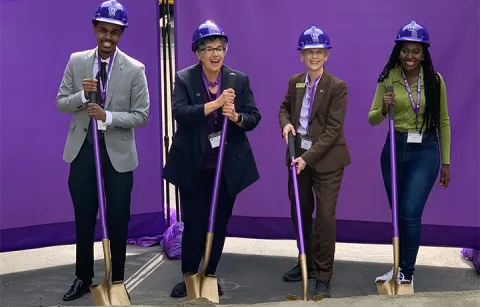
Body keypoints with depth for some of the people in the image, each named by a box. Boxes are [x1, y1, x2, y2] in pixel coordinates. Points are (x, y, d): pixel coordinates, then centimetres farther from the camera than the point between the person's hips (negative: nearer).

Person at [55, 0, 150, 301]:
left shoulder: (135, 69, -8)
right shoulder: (76, 61, 0)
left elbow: (141, 116, -9)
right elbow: (61, 103, 2)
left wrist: (107, 116, -23)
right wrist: (82, 95, -19)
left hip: (118, 152, -2)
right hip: (82, 150, 2)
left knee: (118, 220, 9)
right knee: (83, 218, 13)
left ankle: (117, 281, 26)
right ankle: (83, 278, 30)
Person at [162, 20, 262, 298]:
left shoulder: (240, 79, 1)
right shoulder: (184, 78, -4)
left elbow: (254, 117, -1)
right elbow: (179, 113, -19)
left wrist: (236, 117, -22)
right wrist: (215, 104, -28)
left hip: (228, 167, 2)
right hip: (193, 167, -2)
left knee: (220, 224, 11)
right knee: (193, 224, 4)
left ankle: (210, 277, 27)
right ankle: (189, 277, 22)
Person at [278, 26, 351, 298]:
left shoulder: (338, 86, -12)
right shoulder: (295, 82, 5)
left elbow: (333, 128, -16)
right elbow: (285, 108, 18)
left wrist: (309, 157, -22)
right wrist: (286, 123, -6)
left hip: (327, 159, -6)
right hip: (299, 156, 6)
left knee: (325, 216, -4)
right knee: (299, 213, 15)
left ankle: (323, 277, 8)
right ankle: (307, 263, 33)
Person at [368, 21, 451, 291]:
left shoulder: (435, 80, -4)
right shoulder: (388, 79, -1)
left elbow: (443, 123, 3)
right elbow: (372, 120, 2)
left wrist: (446, 162, 4)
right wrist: (384, 109, -21)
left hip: (425, 152, -2)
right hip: (394, 149, 2)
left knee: (410, 214, -10)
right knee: (398, 214, 12)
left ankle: (407, 274, 5)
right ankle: (401, 267, 28)